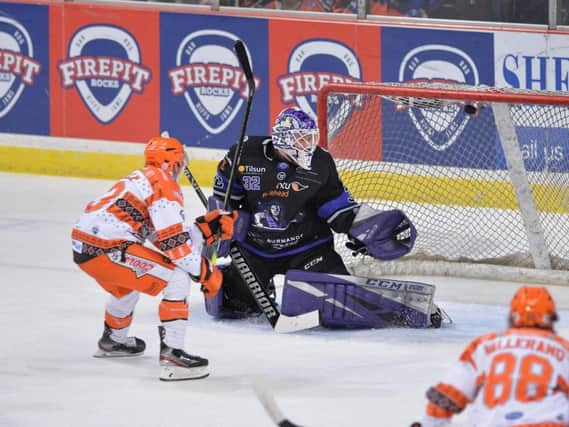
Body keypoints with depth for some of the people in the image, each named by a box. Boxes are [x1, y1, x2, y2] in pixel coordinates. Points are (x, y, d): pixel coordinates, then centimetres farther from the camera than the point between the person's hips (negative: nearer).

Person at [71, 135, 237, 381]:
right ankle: (171, 355, -16)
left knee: (128, 282, 38)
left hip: (83, 244, 10)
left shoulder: (142, 179, 24)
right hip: (105, 249, -10)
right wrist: (205, 272, -3)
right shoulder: (164, 184, -5)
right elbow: (173, 243, -12)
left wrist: (208, 227, 14)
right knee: (176, 279, -10)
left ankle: (113, 340, 57)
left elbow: (166, 232, 20)